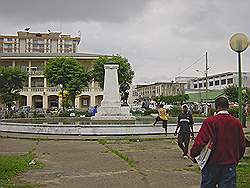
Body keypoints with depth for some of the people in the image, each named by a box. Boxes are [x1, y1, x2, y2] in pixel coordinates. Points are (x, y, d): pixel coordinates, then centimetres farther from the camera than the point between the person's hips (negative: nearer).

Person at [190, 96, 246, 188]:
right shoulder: (237, 123, -1)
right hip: (230, 165, 2)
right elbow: (242, 145, 7)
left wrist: (193, 154, 1)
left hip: (212, 163, -2)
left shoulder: (209, 122, -13)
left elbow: (200, 141, -15)